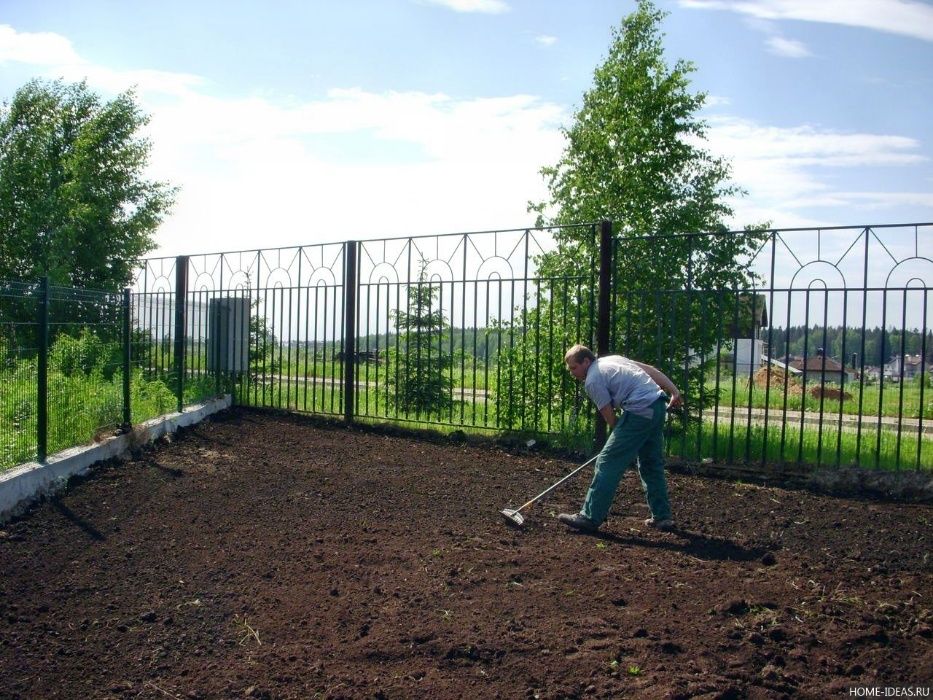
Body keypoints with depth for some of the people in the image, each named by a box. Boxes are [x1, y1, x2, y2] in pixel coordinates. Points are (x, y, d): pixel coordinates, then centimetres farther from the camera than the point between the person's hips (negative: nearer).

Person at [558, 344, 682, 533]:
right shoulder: (612, 359, 21)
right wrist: (674, 391, 11)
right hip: (659, 405, 9)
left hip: (639, 412, -9)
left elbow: (610, 418, -3)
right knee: (652, 464, 19)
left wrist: (620, 437, 13)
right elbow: (653, 370, 16)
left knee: (608, 463, -5)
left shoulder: (592, 381, -4)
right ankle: (662, 516, 22)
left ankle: (590, 517, -3)